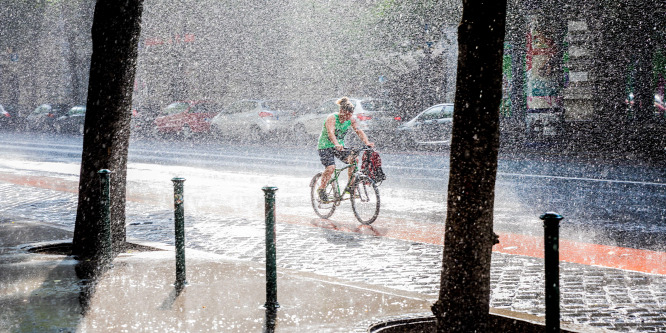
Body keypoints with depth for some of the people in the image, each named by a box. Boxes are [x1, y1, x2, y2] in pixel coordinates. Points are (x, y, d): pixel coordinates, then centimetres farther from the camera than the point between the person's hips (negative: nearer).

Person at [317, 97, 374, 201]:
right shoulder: (332, 118, -22)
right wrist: (336, 144, -55)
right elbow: (330, 133, -37)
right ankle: (321, 189, -5)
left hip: (340, 146, 5)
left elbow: (359, 131, -10)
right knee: (330, 167, -27)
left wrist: (367, 142, -27)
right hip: (325, 146, -5)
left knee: (353, 159, -18)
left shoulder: (351, 119, -5)